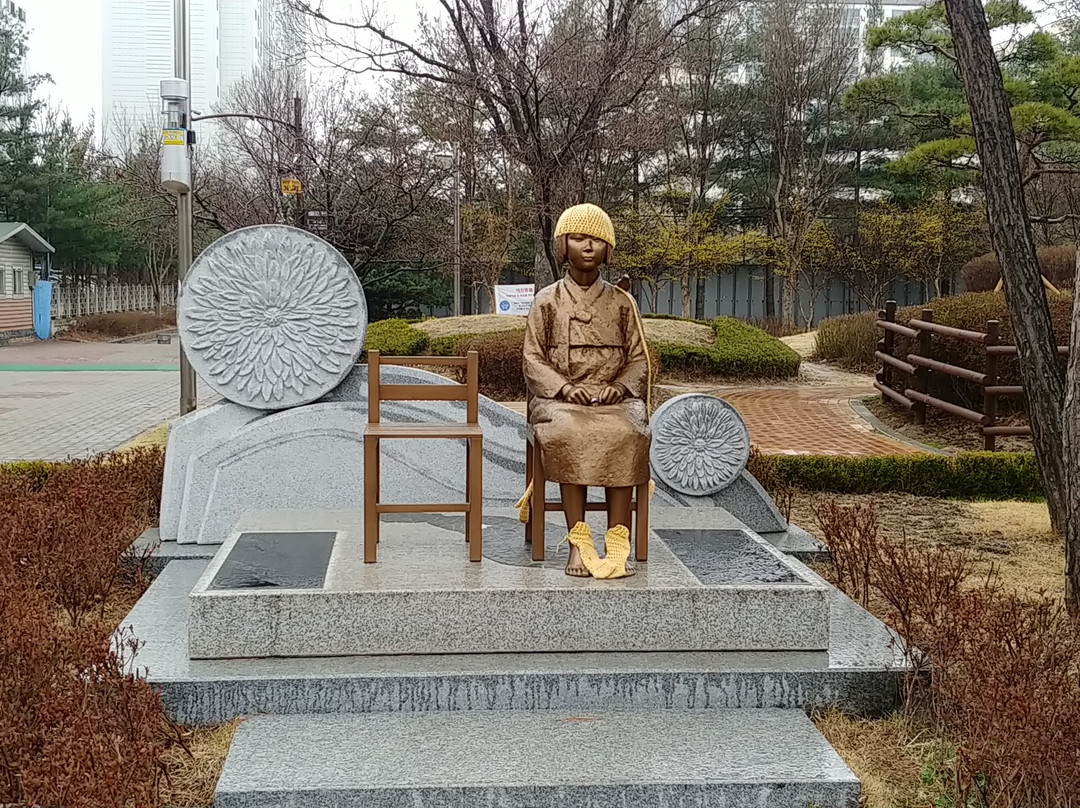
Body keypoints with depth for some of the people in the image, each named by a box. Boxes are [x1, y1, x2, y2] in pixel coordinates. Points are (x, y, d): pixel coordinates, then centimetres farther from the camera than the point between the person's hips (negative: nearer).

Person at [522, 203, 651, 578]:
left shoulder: (621, 303, 14)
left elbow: (638, 359, 13)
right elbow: (533, 359, 6)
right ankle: (579, 543, -35)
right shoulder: (547, 301, 10)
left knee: (626, 434, -34)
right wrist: (563, 387, -13)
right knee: (569, 434, -36)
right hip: (560, 399, -1)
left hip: (614, 398, 1)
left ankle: (618, 544, -34)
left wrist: (620, 386, -9)